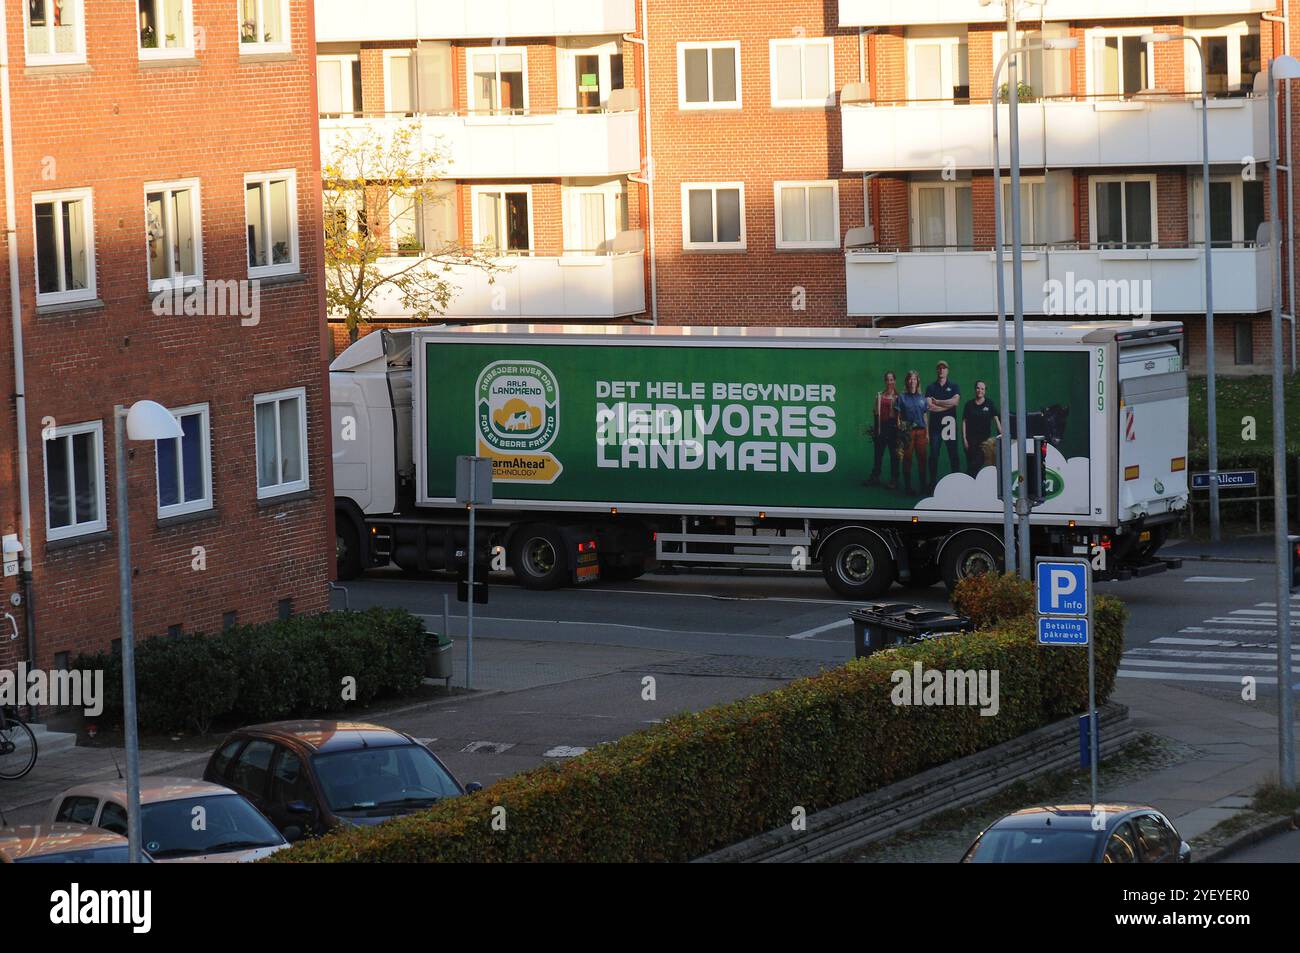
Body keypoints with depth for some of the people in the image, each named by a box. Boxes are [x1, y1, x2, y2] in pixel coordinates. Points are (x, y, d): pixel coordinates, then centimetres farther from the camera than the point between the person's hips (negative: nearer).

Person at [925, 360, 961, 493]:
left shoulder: (954, 387, 9)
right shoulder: (931, 388, 10)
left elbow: (955, 401, -9)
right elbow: (929, 406, -5)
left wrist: (937, 403, -7)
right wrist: (947, 405, -7)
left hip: (950, 424, -1)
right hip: (935, 425, 1)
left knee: (953, 454, -1)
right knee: (934, 455, 0)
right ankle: (933, 483, 4)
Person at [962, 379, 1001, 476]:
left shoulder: (990, 404, 2)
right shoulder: (969, 405, 5)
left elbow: (996, 420, -3)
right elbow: (964, 422, 6)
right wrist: (964, 438, -1)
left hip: (985, 439, -1)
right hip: (971, 440, 1)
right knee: (971, 464, -3)